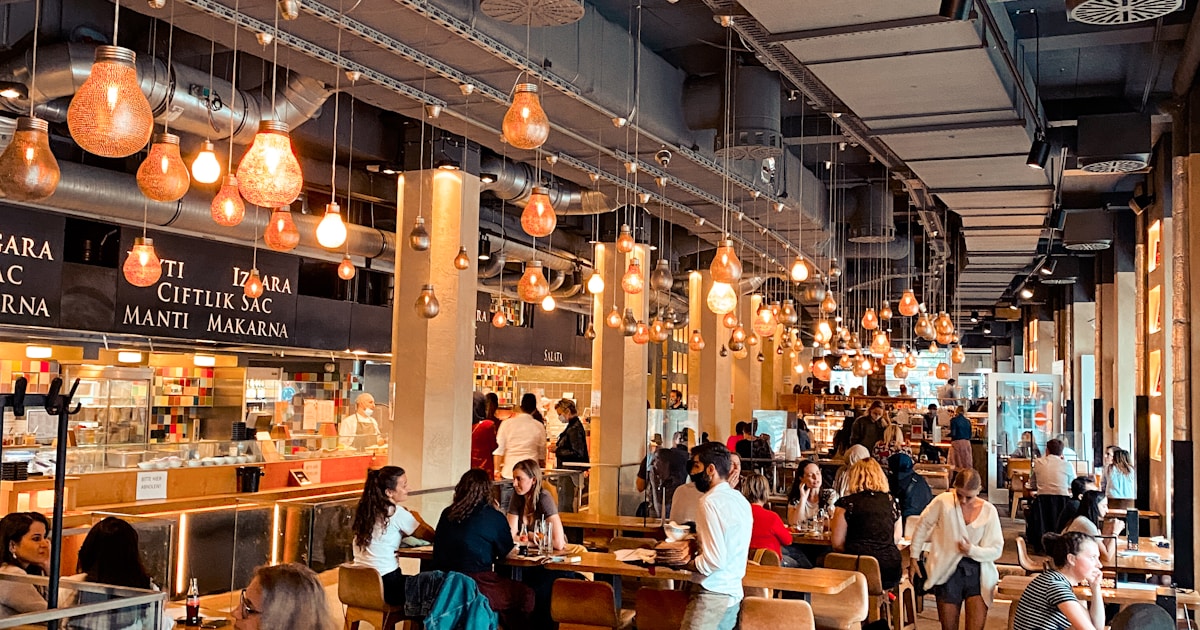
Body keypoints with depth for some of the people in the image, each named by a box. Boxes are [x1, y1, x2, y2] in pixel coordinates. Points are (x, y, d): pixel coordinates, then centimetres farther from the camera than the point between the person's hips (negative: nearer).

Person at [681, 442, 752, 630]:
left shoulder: (712, 502, -18)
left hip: (713, 596, -9)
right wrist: (698, 542, 15)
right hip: (733, 592, 9)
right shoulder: (740, 500, 9)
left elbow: (714, 561, -22)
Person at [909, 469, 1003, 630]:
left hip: (978, 572, 1)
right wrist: (914, 559, 6)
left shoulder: (989, 511, -2)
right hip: (947, 571, 0)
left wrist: (972, 550, -19)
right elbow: (922, 527, 4)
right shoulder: (943, 501, -7)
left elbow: (996, 550, 0)